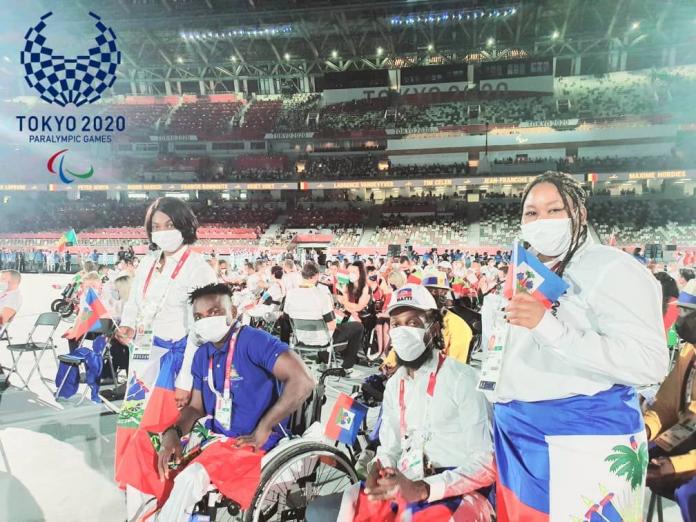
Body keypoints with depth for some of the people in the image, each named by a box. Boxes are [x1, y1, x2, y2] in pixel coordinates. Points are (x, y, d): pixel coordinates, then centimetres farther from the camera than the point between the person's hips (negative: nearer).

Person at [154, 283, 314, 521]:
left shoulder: (254, 341, -18)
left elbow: (303, 381, -28)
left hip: (250, 444, -8)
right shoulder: (202, 355, 9)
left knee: (190, 479, -28)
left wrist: (262, 430, -22)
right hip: (213, 437, 8)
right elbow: (196, 407, 16)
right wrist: (173, 432, -6)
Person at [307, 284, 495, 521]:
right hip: (404, 491, 7)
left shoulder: (462, 379, -10)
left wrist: (422, 490, -23)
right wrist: (379, 469, -5)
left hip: (458, 495, -6)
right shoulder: (395, 384, 13)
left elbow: (486, 465, -13)